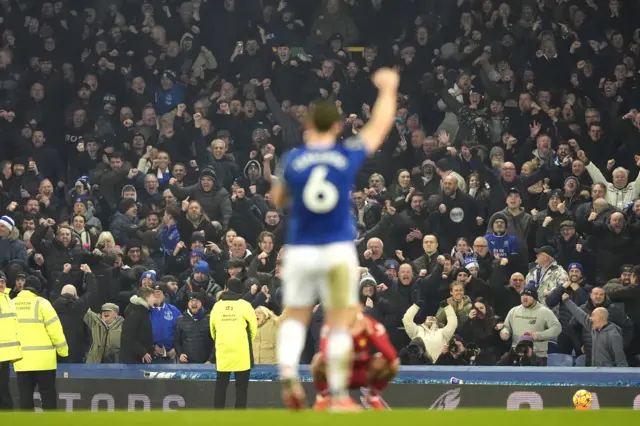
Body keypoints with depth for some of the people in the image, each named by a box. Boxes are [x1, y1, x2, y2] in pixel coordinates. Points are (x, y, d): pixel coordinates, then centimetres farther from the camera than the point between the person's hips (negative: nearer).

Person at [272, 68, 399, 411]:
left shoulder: (293, 161, -4)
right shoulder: (348, 156, -5)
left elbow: (277, 200, 11)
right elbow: (380, 127, 11)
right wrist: (388, 89, 24)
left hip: (300, 250, 1)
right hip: (338, 251, -1)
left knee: (296, 317, 13)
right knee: (339, 325, 2)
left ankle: (288, 370, -13)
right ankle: (338, 395, -3)